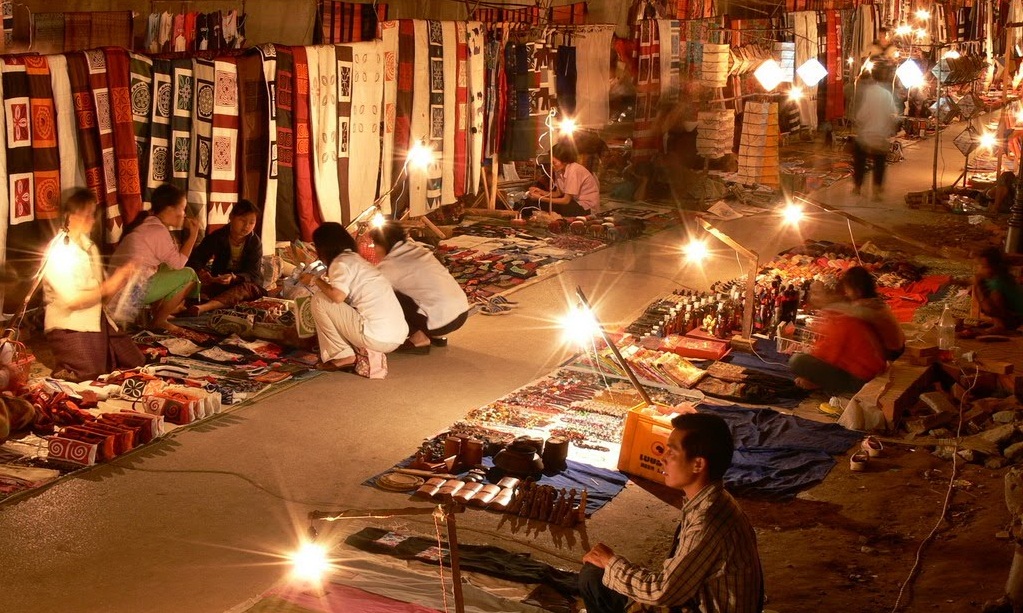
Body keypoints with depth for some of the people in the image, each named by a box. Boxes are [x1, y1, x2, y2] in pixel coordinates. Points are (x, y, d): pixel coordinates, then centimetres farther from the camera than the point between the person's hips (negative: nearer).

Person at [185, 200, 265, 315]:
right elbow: (196, 258, -15)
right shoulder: (217, 236, -6)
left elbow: (253, 274, -19)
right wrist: (200, 272, -41)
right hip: (219, 282, 4)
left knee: (246, 288, -36)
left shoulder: (255, 243, -10)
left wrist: (234, 278, -41)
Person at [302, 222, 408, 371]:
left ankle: (343, 356, 0)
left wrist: (315, 280, -4)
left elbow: (337, 296, -22)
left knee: (319, 300, -1)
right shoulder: (356, 259, 22)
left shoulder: (341, 262, -5)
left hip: (377, 338, -9)